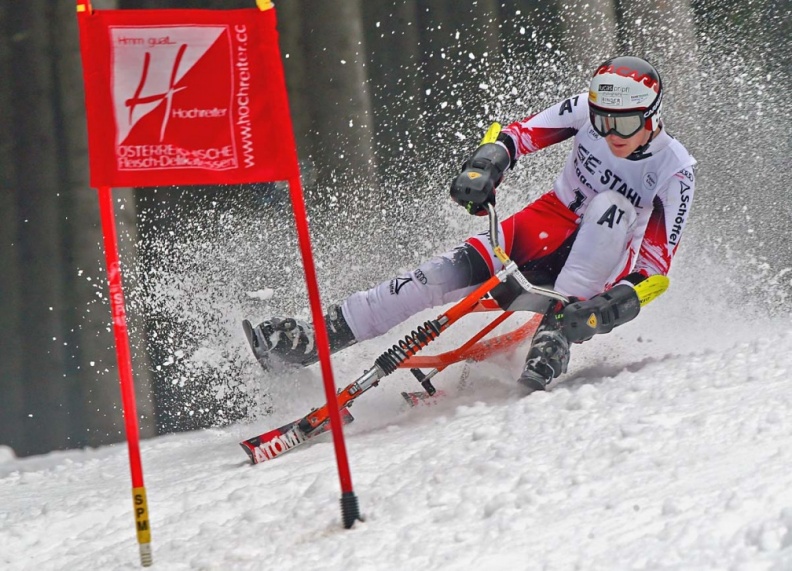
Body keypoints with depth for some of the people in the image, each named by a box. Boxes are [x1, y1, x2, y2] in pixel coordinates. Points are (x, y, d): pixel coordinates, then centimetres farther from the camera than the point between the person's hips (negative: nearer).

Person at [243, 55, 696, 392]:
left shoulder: (675, 172, -19)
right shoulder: (587, 110, -10)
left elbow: (658, 263, -18)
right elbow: (517, 135, -1)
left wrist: (623, 301, -37)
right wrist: (484, 166, -22)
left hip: (606, 265, -3)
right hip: (549, 226, 3)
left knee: (613, 204, -34)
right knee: (454, 270, -20)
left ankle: (557, 335, -41)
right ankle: (323, 334, -21)